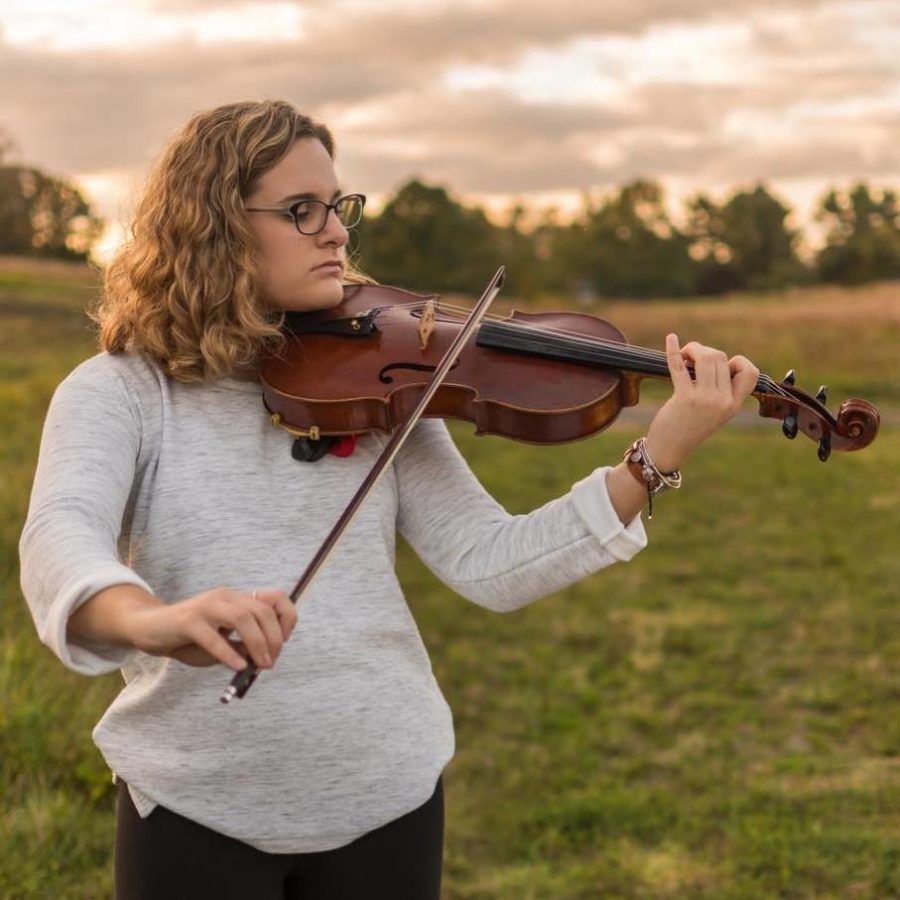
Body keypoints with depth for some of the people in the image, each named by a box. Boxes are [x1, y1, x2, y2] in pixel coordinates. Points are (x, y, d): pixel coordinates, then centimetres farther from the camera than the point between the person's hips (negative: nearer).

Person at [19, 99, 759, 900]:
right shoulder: (117, 391, -7)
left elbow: (492, 565, -6)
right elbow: (59, 542, -26)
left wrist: (658, 457, -16)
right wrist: (152, 620, -48)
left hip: (384, 797, 2)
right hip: (195, 808, -2)